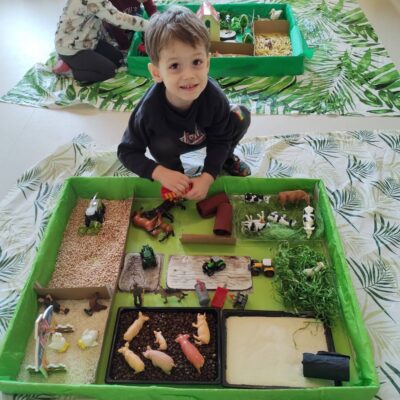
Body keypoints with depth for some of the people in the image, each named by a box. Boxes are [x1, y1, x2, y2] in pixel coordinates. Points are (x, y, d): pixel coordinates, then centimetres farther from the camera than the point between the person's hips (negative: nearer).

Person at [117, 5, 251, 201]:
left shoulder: (214, 95, -36)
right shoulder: (149, 108, -39)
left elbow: (220, 138, -22)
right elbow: (127, 152, -27)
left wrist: (207, 177, -34)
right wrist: (161, 173, -42)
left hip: (205, 137, 2)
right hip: (171, 143, -1)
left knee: (241, 116, -19)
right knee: (161, 145, -35)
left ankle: (226, 158, 10)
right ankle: (175, 171, 0)